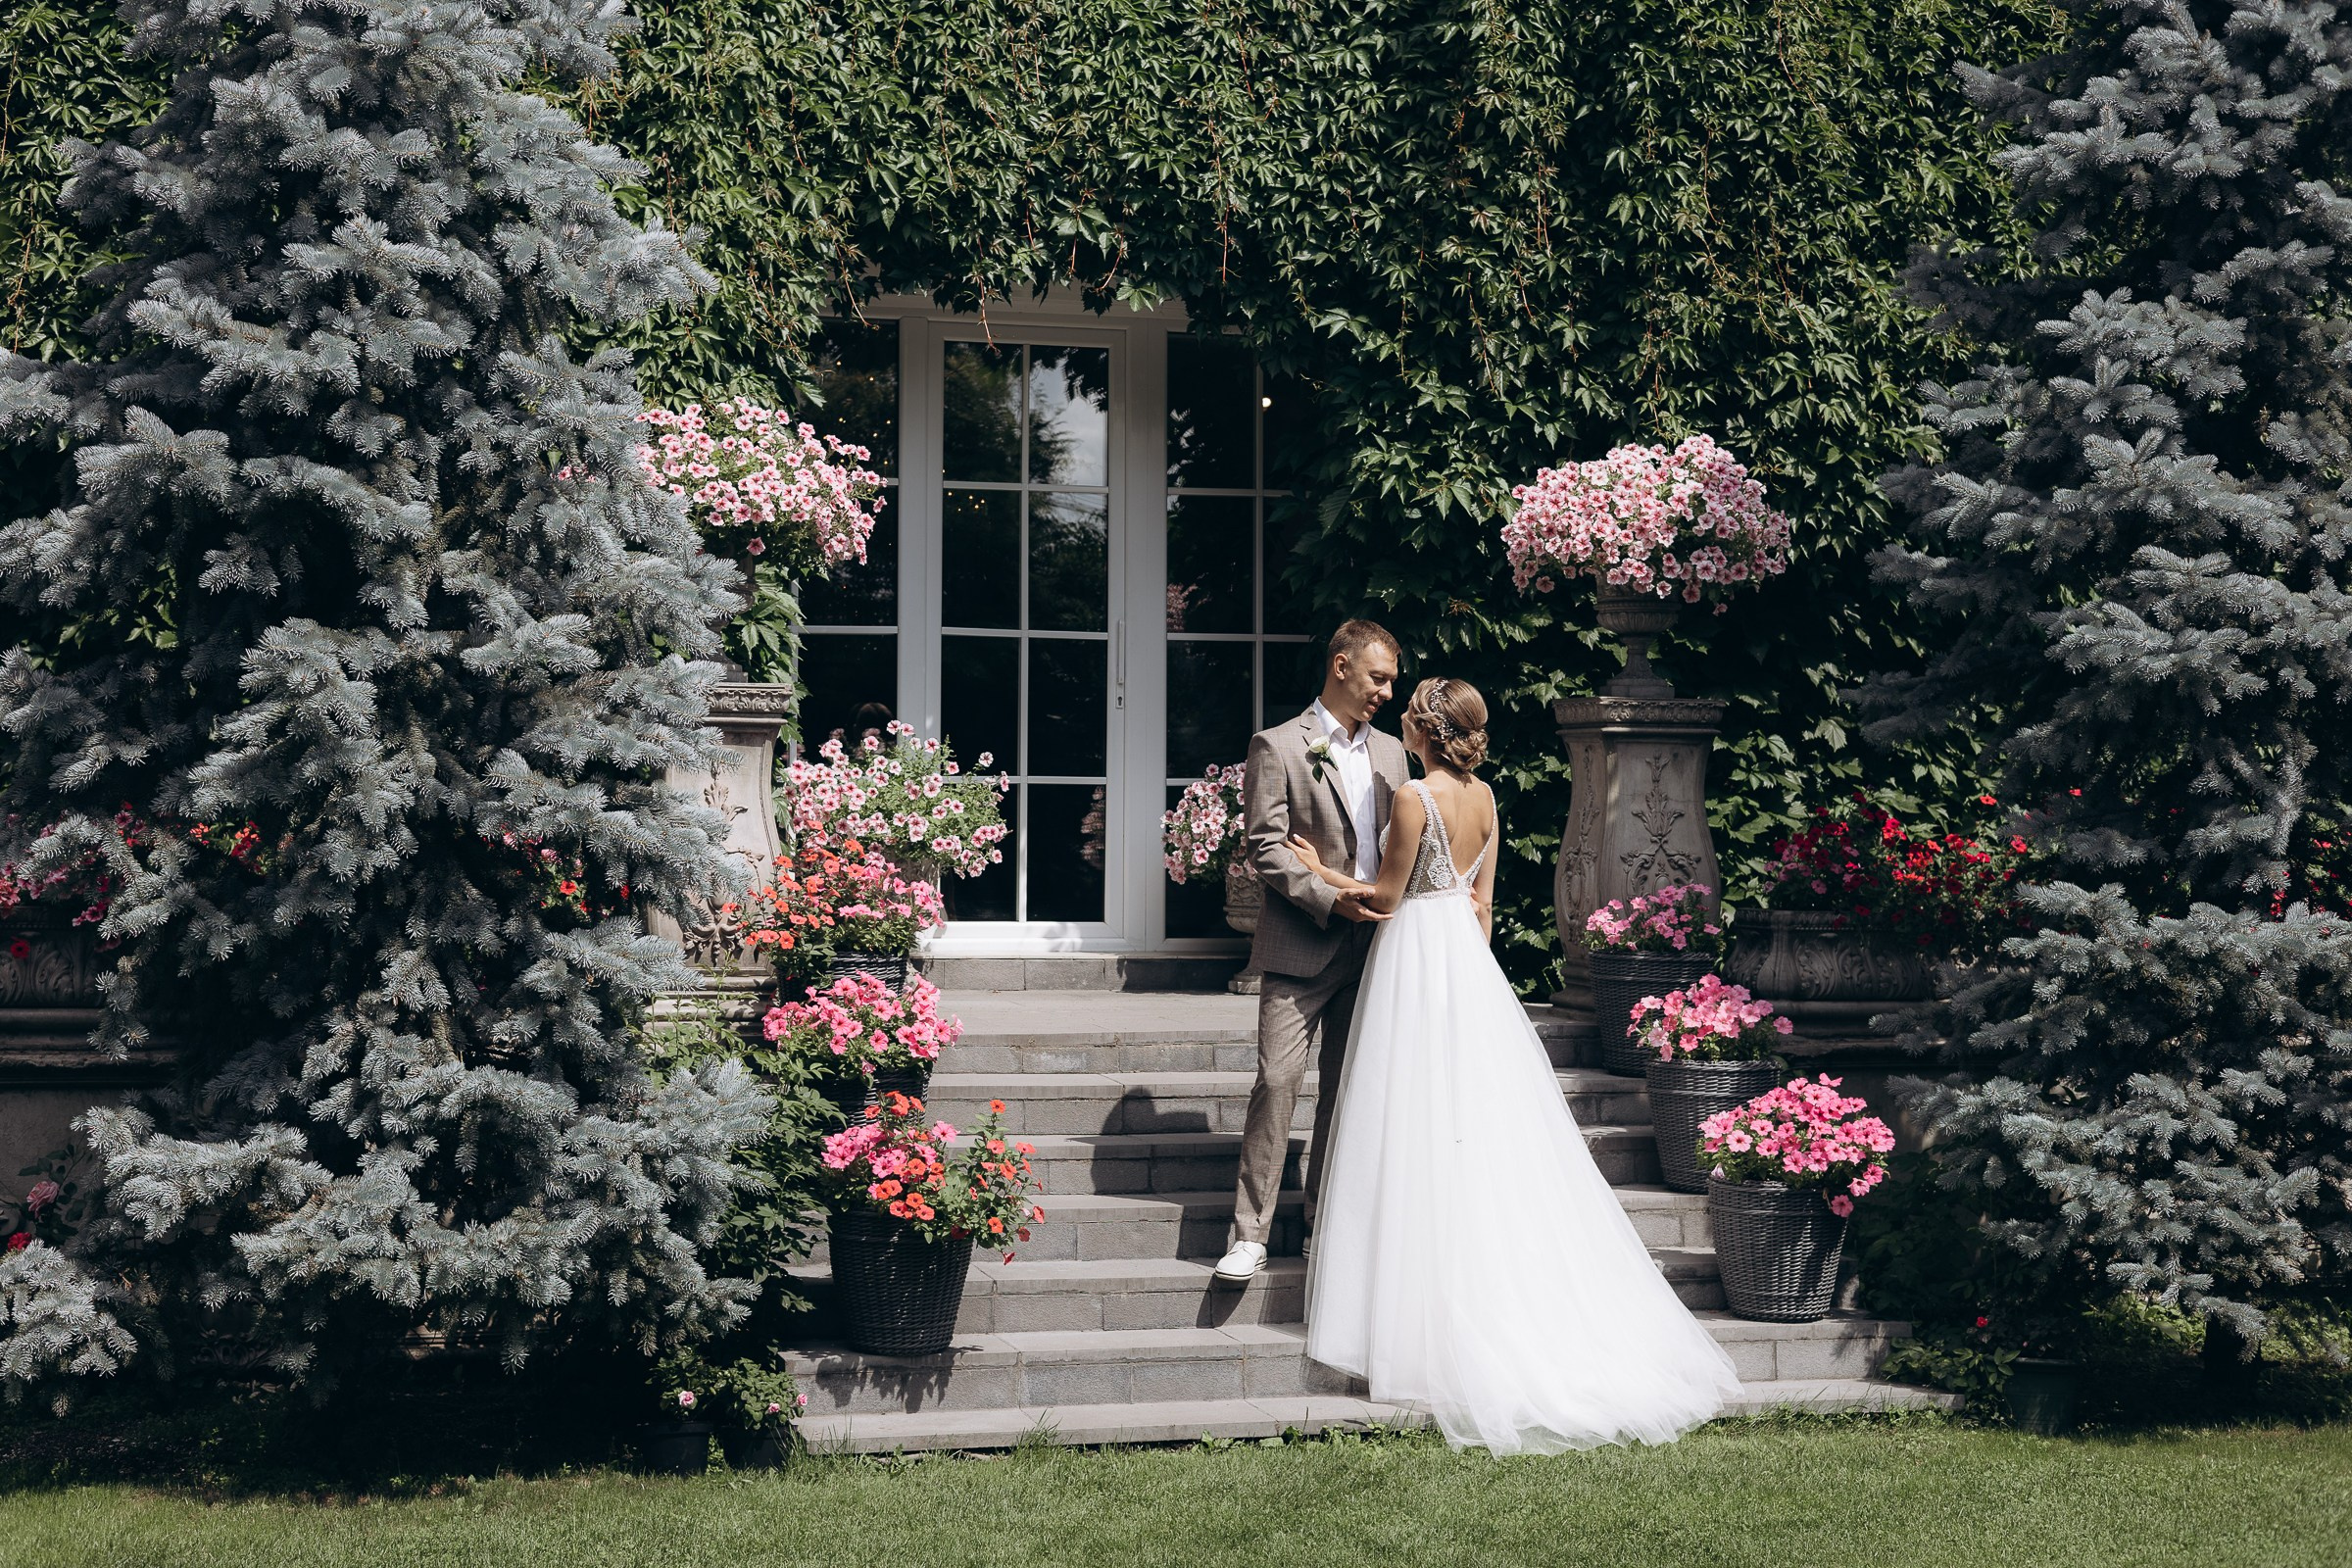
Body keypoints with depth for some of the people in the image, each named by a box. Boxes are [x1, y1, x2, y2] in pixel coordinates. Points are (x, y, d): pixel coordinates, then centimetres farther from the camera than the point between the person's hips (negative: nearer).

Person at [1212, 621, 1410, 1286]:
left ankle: (1329, 1216, 18)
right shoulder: (1278, 747, -3)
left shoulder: (1389, 752, 15)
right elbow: (1265, 847, -9)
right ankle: (1250, 1233, -7)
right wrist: (1331, 900, -18)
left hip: (1370, 948, 6)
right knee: (1278, 1082, -9)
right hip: (1300, 949, -6)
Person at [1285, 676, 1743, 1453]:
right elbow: (1482, 898, 11)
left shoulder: (1415, 798, -17)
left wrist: (1324, 874, 3)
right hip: (1467, 955, 7)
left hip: (1417, 961, -7)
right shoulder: (1484, 796, 5)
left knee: (1423, 1136, -2)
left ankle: (1426, 1318, 1)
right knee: (1488, 1130, 10)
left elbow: (1387, 893, -11)